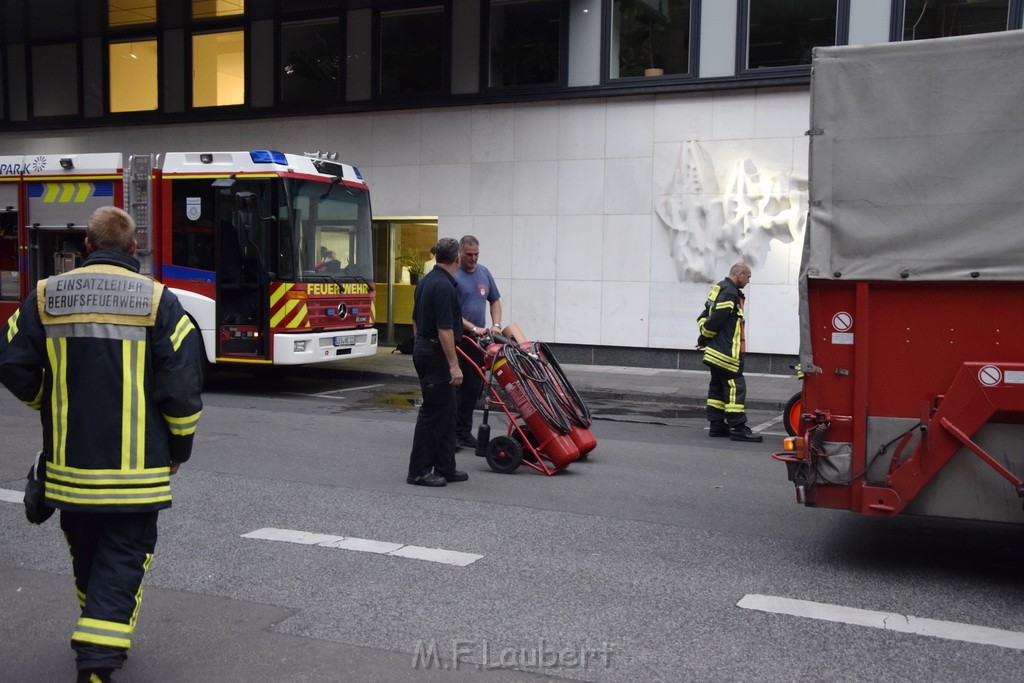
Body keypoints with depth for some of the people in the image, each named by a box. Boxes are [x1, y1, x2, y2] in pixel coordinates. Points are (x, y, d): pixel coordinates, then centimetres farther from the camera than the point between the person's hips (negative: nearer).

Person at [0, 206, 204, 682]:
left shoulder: (45, 296, 1)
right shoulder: (158, 301, -8)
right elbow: (182, 384, -12)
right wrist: (179, 447, 2)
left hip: (69, 463, 4)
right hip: (135, 466, -3)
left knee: (86, 554, 22)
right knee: (123, 558, 5)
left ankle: (100, 634, 40)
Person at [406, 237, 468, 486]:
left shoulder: (426, 281, 12)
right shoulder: (445, 286, -19)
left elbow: (416, 320, 18)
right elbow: (444, 329, -23)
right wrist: (454, 365, -21)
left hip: (423, 348, 10)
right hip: (437, 354, -10)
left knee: (446, 412, 12)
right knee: (432, 412, -4)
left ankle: (445, 468, 16)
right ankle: (419, 471, 2)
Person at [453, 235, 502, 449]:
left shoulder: (484, 273, 11)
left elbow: (495, 301, 20)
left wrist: (496, 325, 3)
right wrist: (473, 328, -19)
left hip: (478, 342, 7)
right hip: (456, 339, -6)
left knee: (473, 389, 9)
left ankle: (464, 432, 18)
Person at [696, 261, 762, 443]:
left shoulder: (719, 288, 17)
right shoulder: (730, 293, -16)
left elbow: (703, 317, 18)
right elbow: (716, 320, -21)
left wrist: (705, 336, 5)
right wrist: (704, 338, -6)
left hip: (716, 351, 11)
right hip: (727, 352, -11)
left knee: (718, 387, 13)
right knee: (735, 386, -8)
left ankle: (717, 425, 18)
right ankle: (738, 429, -8)